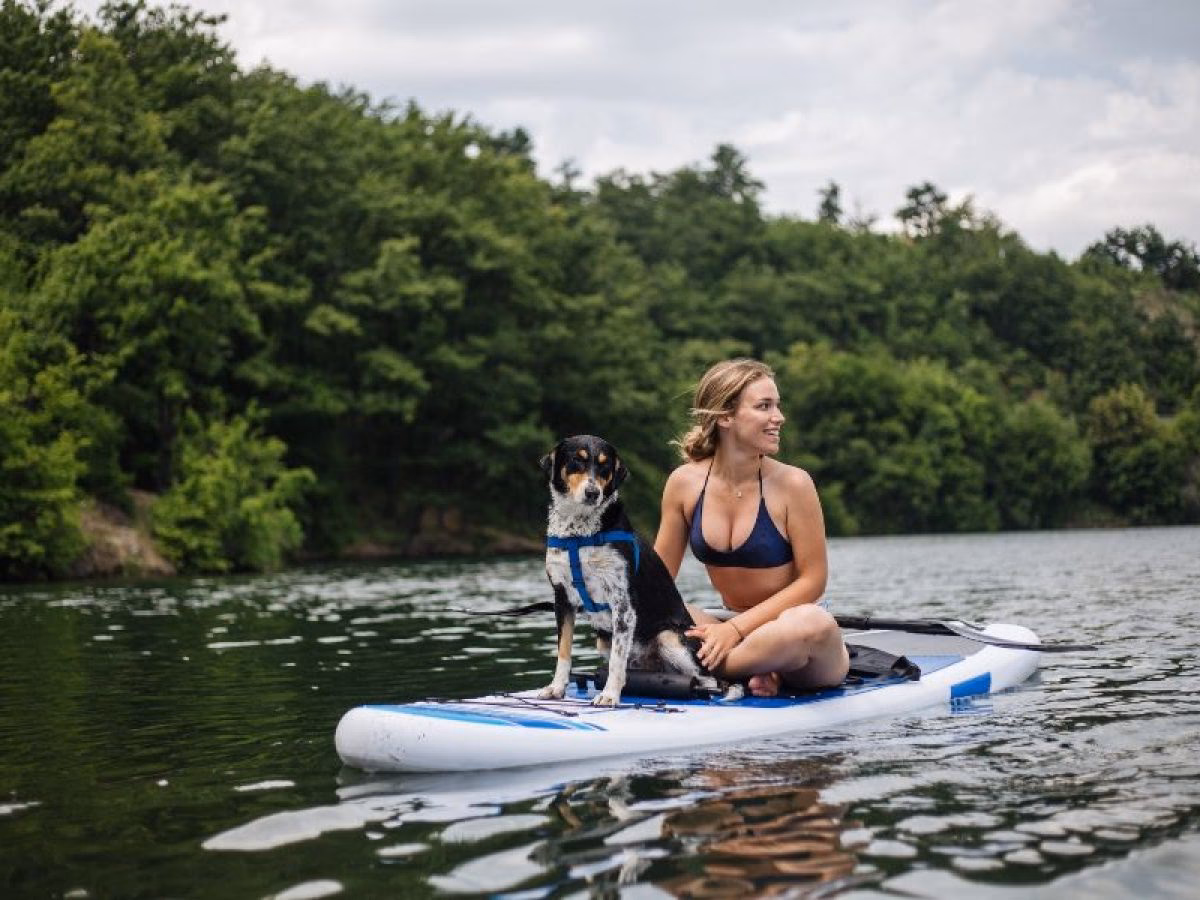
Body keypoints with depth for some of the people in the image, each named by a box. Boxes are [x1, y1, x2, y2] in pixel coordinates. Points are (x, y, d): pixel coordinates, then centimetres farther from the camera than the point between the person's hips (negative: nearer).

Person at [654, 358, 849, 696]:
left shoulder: (792, 484, -11)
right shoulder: (685, 482, -2)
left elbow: (812, 580, -11)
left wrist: (737, 627, -19)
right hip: (735, 634, 3)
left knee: (813, 621, -38)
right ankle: (752, 671, -21)